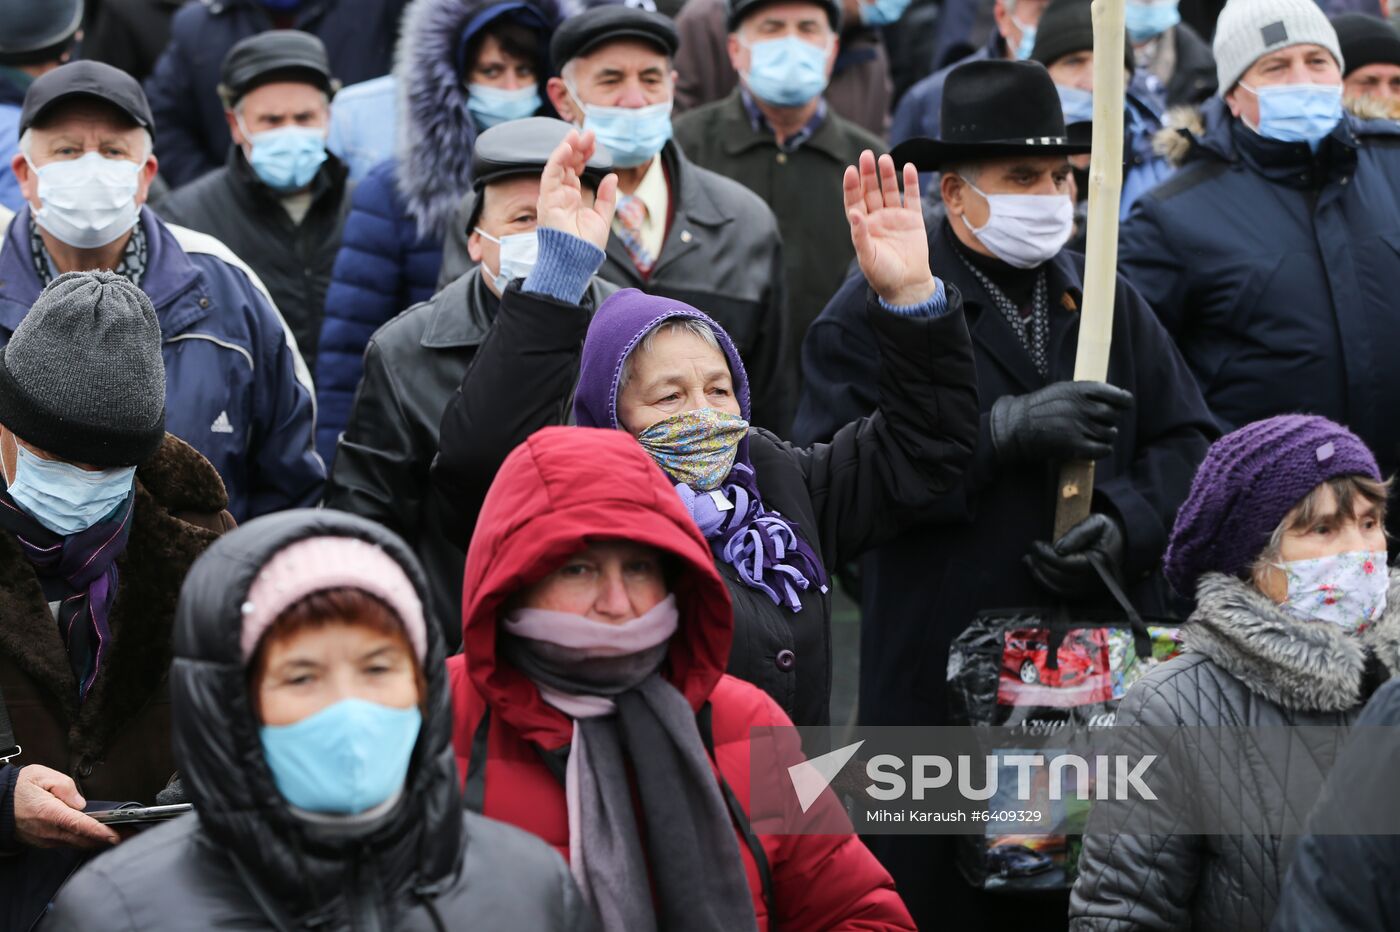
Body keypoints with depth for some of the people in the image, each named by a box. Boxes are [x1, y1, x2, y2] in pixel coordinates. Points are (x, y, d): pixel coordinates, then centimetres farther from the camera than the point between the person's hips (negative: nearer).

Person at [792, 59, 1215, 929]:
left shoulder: (1109, 299, 14)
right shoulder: (878, 309, -3)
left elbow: (1189, 444, 12)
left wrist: (1127, 524, -8)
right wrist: (1002, 431, -20)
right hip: (941, 677, -4)